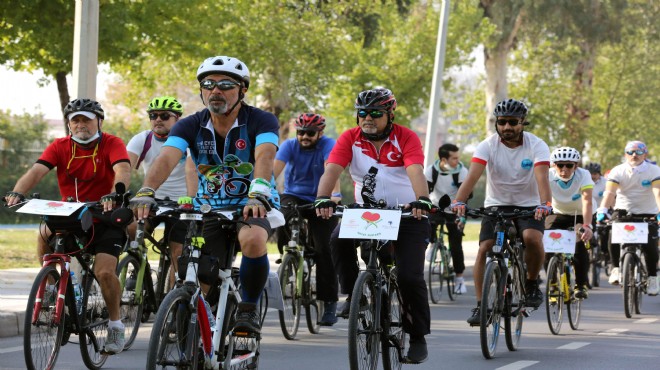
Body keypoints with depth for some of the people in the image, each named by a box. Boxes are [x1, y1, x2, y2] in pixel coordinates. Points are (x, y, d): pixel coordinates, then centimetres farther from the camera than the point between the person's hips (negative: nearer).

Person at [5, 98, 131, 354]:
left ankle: (115, 324, 3)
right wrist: (17, 192, -36)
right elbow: (37, 170, -16)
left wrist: (114, 194, -48)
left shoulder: (112, 144, -9)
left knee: (104, 272, -20)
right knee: (46, 232, -29)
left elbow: (123, 170, -27)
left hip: (104, 220, -3)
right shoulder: (59, 147, -2)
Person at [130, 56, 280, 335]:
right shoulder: (190, 126, -6)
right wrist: (146, 192, -43)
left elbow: (265, 156, -32)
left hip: (255, 206, -3)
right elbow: (166, 159, -23)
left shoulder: (261, 121, -13)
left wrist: (258, 192, -52)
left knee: (253, 240, -36)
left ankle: (249, 309, -15)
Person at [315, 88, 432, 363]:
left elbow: (416, 171, -29)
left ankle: (418, 337, 5)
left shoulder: (406, 138, -13)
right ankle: (352, 294, -8)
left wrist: (422, 200, -48)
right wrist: (323, 199, -40)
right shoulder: (350, 139, -7)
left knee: (410, 276, -12)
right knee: (339, 239, -28)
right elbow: (332, 169, -20)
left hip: (406, 214, -2)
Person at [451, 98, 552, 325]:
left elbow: (542, 177, -29)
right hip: (496, 205, 1)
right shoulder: (488, 145, -12)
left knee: (533, 238, -30)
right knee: (484, 248, -17)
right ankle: (480, 305, -9)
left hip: (528, 206, -1)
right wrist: (459, 201, -43)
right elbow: (473, 175, -26)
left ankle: (532, 283, -3)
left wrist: (545, 204, -48)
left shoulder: (537, 146, -14)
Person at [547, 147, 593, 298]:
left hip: (580, 215, -2)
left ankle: (581, 284, -6)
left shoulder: (583, 175, -28)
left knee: (580, 243, -25)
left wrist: (587, 226, -55)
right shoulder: (548, 176, -25)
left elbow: (587, 201, -40)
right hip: (559, 214, 2)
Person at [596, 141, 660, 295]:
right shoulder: (618, 171, -9)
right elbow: (609, 192, -22)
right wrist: (602, 210, -40)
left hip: (647, 213, 0)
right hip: (623, 210, 0)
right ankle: (616, 269, -11)